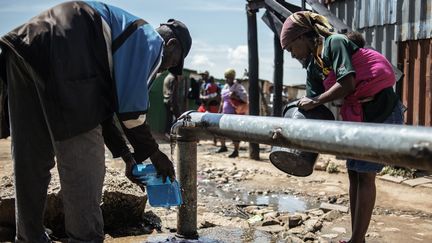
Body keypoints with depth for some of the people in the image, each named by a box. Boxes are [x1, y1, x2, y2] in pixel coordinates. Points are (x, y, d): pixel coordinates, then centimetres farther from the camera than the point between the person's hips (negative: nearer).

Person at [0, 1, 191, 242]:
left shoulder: (128, 33, 35)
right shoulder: (151, 41, 10)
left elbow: (105, 105, 33)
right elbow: (131, 110, 0)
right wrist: (154, 153, 14)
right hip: (61, 55, -10)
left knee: (29, 158, 16)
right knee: (84, 164, 0)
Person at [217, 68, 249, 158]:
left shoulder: (238, 87, -6)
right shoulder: (225, 87, 15)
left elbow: (244, 98, -14)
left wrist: (234, 97, -24)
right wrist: (220, 111, 19)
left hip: (235, 113, -7)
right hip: (225, 113, 7)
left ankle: (236, 151, 2)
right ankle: (223, 146, 29)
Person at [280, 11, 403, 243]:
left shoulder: (335, 42, -13)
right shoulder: (313, 68, 12)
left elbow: (347, 83, -23)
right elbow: (315, 106, 10)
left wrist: (315, 101, -15)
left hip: (382, 110, -9)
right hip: (358, 117, 9)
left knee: (364, 175, -7)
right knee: (354, 174, 9)